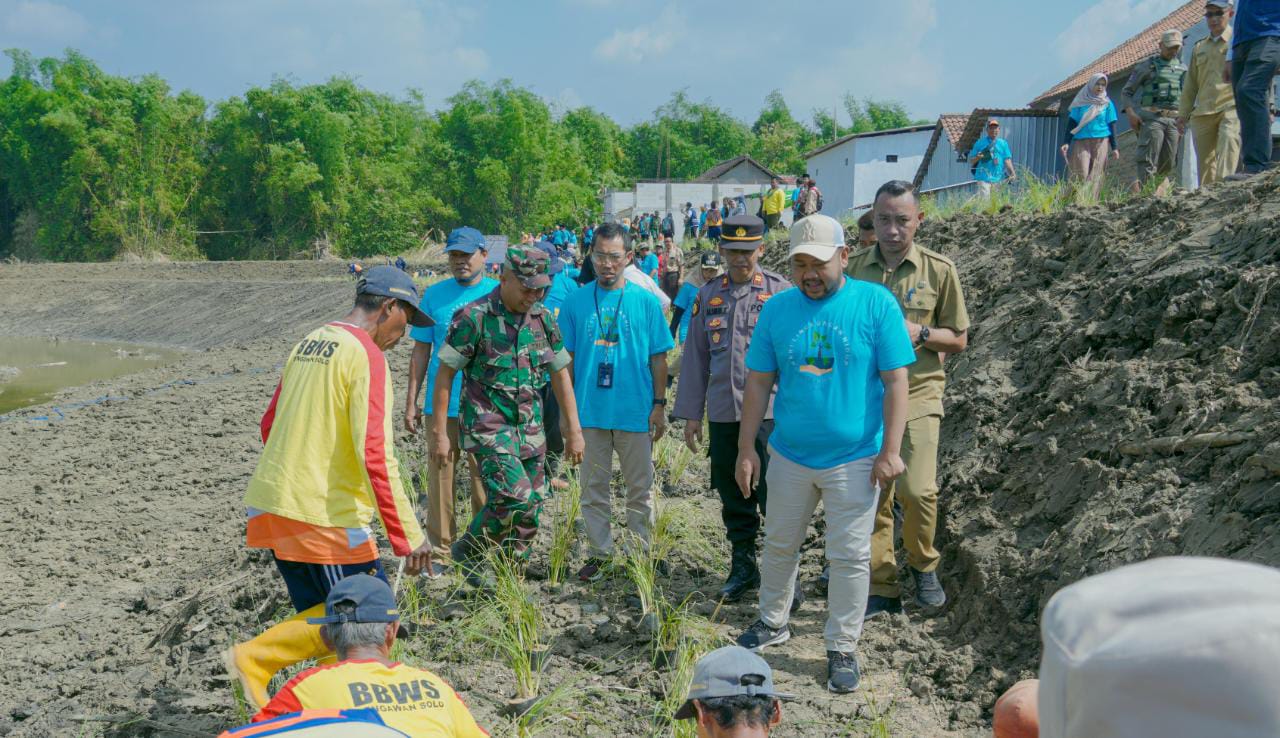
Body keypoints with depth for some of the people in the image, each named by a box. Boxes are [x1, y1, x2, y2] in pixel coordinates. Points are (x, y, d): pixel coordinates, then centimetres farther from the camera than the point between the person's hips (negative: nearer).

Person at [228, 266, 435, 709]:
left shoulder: (309, 343, 14)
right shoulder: (367, 355, -13)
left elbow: (269, 424, 22)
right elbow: (375, 453, -21)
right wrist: (408, 535, -20)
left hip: (272, 506, 9)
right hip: (325, 514, -9)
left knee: (322, 617, 16)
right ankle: (258, 657, -3)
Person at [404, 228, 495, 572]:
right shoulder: (434, 295, 5)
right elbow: (421, 351, 8)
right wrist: (411, 400, 4)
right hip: (441, 403, 1)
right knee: (440, 475, 3)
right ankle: (440, 549, 14)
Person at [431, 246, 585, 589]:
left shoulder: (543, 318, 5)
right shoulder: (474, 318, -12)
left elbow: (560, 373, 12)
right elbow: (445, 373, -7)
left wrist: (574, 430, 10)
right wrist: (439, 432, -8)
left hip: (530, 428, 6)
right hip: (488, 426, -6)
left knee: (532, 505, 5)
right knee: (516, 496, -20)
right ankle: (467, 551, 5)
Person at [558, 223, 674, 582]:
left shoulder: (645, 302, 0)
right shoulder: (576, 302, 2)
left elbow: (659, 358, 3)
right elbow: (566, 358, 6)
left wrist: (659, 405, -1)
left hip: (636, 413, -1)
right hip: (590, 412, 1)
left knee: (640, 489, 8)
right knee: (594, 489, 10)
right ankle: (599, 553, 22)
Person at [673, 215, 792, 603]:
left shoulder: (781, 291, -1)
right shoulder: (708, 295, 9)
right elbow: (695, 356, 12)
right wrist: (691, 413, 10)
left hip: (770, 411, -4)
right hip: (722, 414, 4)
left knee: (775, 497, -5)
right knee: (733, 498, 12)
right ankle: (743, 567, 26)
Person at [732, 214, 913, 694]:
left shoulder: (876, 304, -9)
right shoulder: (777, 308, 0)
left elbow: (896, 381, -8)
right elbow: (759, 383, 4)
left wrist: (890, 450, -12)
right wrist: (746, 449, 1)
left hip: (854, 458, -3)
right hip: (789, 454, 3)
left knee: (850, 556, 4)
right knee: (779, 545, 16)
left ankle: (842, 648, 18)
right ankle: (773, 622, 37)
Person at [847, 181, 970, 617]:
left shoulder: (938, 270, 0)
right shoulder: (855, 268, 6)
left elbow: (959, 339, 4)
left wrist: (920, 333, -13)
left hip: (917, 391, -2)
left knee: (917, 489, -16)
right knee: (872, 495, 4)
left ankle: (923, 565, 12)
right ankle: (882, 589, 15)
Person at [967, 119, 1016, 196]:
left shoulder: (1003, 143, 13)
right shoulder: (980, 143, 5)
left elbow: (1007, 160, 8)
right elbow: (971, 161, 6)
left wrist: (1013, 173, -6)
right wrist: (978, 157, -15)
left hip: (998, 179, 3)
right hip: (984, 178, -3)